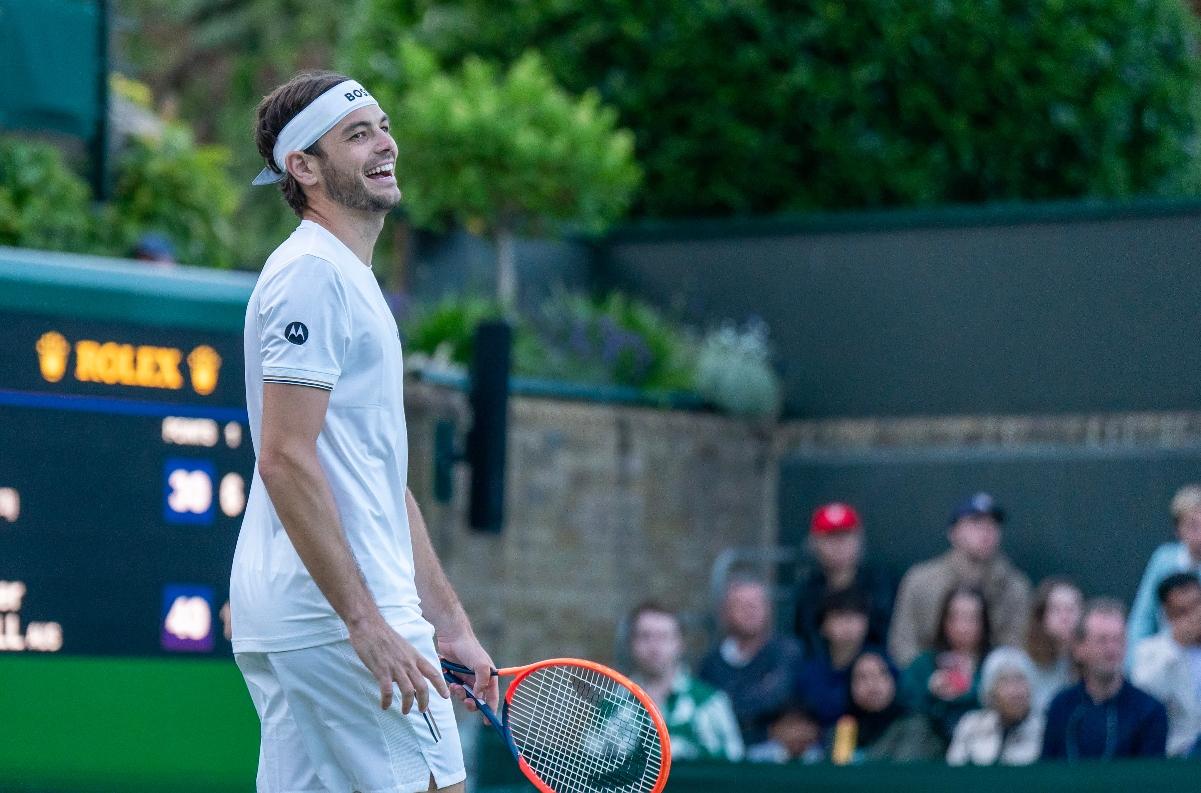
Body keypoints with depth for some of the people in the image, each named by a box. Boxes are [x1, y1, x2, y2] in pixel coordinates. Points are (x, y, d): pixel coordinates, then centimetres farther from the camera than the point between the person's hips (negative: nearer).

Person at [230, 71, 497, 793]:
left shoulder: (349, 279, 23)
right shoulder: (312, 273, -9)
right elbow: (285, 461, -18)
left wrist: (448, 621, 20)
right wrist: (368, 624, -22)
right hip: (335, 618, -10)